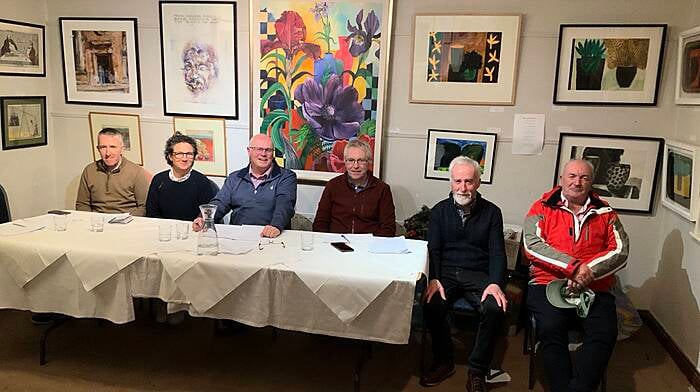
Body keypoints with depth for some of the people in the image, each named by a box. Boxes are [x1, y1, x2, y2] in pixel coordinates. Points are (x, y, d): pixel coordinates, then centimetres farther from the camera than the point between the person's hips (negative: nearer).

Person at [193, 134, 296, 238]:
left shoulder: (286, 177, 3)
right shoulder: (234, 178, 16)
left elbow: (284, 204, -14)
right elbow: (220, 203, 7)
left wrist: (276, 226, -35)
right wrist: (203, 219, -16)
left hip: (269, 237, -2)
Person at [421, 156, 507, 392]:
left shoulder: (491, 212, 7)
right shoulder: (440, 211, 10)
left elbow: (497, 253, 1)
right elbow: (433, 249, 2)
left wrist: (495, 283, -18)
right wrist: (433, 279, -16)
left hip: (478, 274, 0)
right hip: (446, 271, 0)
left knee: (495, 308, -30)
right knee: (432, 304, -30)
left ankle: (477, 372, -9)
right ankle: (444, 361, -4)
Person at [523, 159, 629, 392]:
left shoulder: (605, 213, 15)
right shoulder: (542, 208, 8)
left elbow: (620, 251, 5)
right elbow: (532, 244, -6)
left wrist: (589, 272, -13)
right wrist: (574, 267, -15)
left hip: (595, 289, 2)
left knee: (605, 334, -25)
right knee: (550, 329, -28)